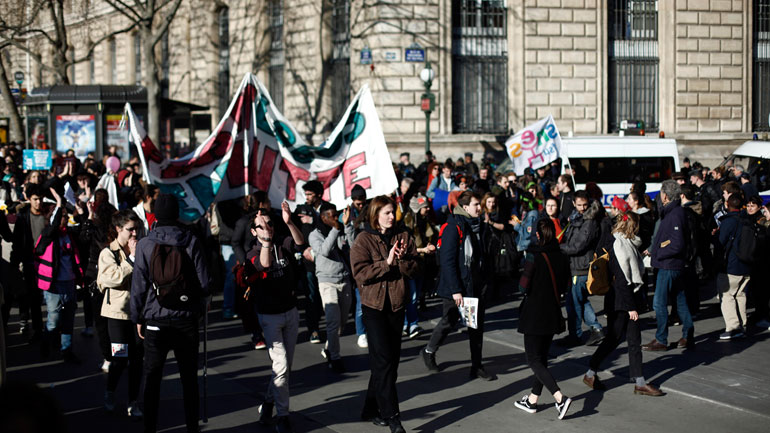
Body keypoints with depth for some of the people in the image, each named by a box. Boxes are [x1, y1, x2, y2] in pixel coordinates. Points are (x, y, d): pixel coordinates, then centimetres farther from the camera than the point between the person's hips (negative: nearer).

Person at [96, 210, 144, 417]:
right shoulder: (108, 253, -4)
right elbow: (111, 278, -21)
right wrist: (132, 258, -17)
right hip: (118, 312, -4)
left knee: (137, 358, 5)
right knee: (120, 359, -3)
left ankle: (133, 402, 15)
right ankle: (110, 393, 23)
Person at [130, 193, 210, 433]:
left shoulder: (145, 244, -6)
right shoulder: (191, 242, -4)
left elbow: (138, 285, -3)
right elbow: (203, 283, -3)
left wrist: (138, 318, 7)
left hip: (155, 321, -1)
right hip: (186, 319, 1)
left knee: (152, 378, 8)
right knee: (189, 378, 10)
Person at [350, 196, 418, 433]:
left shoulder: (403, 237, 7)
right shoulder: (363, 240, -5)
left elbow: (415, 268, 2)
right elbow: (360, 273, -15)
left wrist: (401, 260, -16)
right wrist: (386, 263, -20)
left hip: (396, 304, 5)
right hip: (374, 306, -5)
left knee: (391, 359, 9)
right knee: (384, 360, -10)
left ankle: (372, 409, 21)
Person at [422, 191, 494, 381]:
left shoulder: (478, 226, 7)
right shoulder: (453, 227, -17)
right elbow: (447, 261, -19)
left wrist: (484, 282, 10)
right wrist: (455, 290, -21)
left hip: (475, 286, 7)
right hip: (455, 286, -7)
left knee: (477, 325, 5)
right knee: (449, 322, 8)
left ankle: (477, 366, 11)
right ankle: (429, 352, 31)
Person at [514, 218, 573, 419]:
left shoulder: (534, 256, -17)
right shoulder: (561, 257, 1)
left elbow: (523, 287, -18)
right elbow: (565, 286, 8)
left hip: (535, 314, -6)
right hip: (553, 315, 6)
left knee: (534, 360, -1)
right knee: (542, 357, 17)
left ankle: (560, 398, -17)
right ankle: (532, 400, 25)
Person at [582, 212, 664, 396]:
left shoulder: (629, 244, 11)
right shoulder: (619, 246, -16)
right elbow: (621, 280, -19)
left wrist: (635, 304, 15)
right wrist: (630, 307, -19)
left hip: (630, 300, 9)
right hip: (620, 303, -9)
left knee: (634, 341, 7)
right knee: (613, 339, 0)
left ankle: (639, 382, 9)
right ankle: (590, 373, 13)